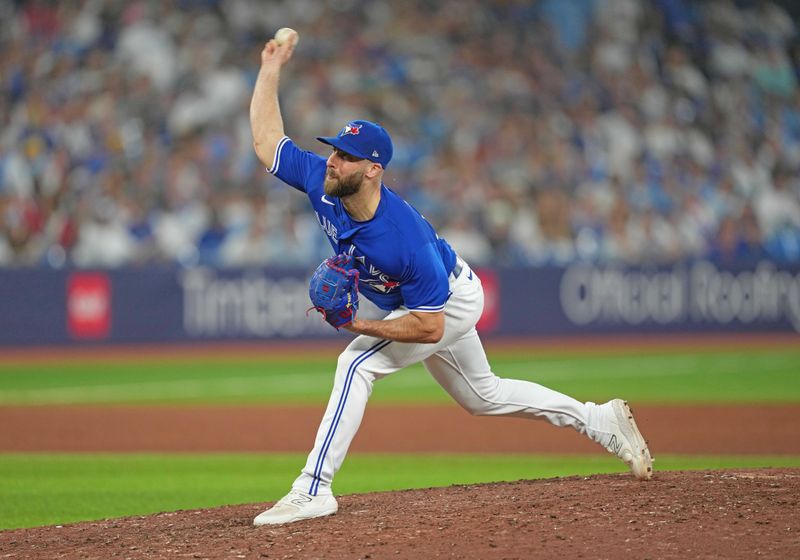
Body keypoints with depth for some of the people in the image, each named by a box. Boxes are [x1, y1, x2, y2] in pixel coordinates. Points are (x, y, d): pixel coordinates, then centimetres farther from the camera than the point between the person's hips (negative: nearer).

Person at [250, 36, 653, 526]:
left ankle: (314, 490, -21)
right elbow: (267, 141, -12)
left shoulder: (405, 239, -41)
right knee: (482, 396, 23)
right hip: (430, 298, 9)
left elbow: (429, 327, -35)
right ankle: (603, 421, 36)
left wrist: (363, 328, -39)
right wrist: (271, 69, -15)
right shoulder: (321, 182, -24)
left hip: (452, 302, -9)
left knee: (357, 364, -24)